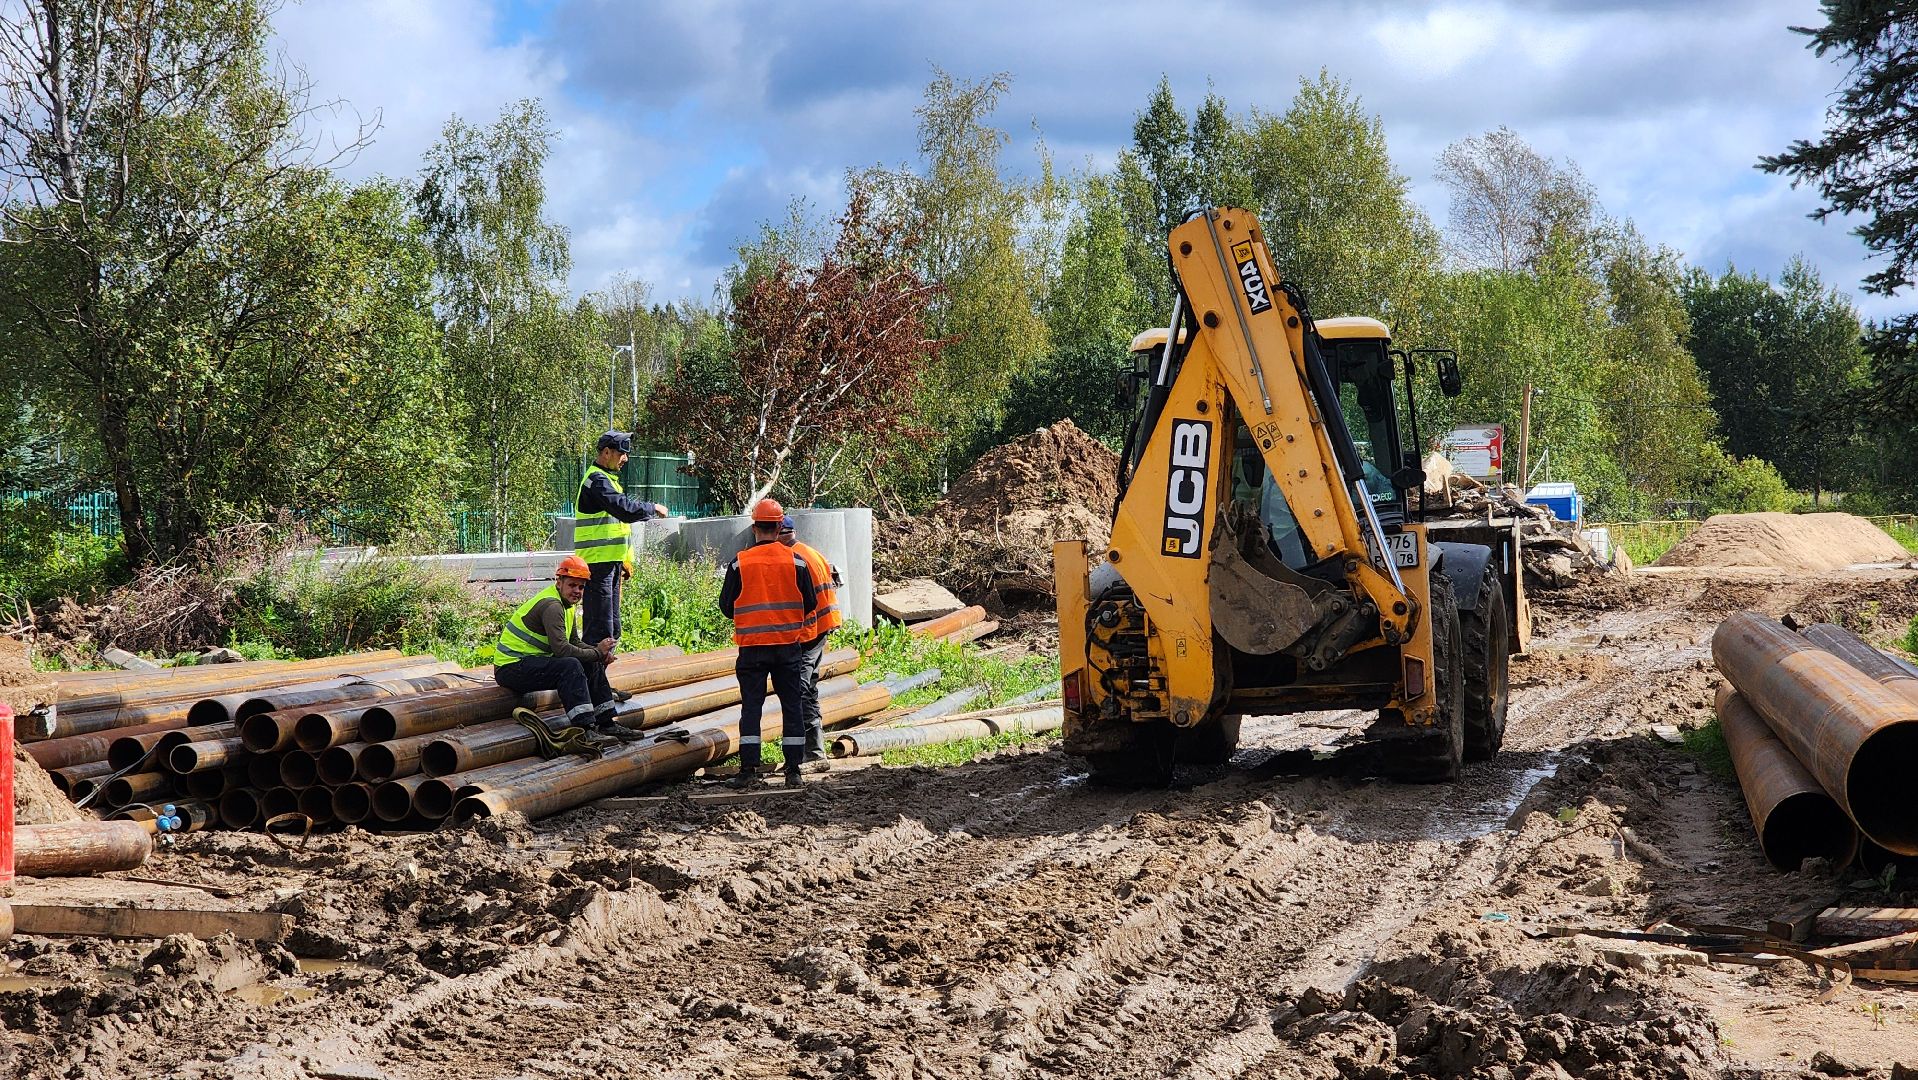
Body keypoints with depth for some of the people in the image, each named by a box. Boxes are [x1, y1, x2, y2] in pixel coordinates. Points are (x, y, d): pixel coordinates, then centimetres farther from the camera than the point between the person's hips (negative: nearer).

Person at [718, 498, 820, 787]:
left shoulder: (739, 563, -5)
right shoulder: (796, 562, -2)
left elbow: (726, 606, 1)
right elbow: (810, 604, 4)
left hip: (751, 646, -1)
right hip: (789, 644, 1)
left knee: (751, 706, 5)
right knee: (793, 706, 8)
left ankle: (749, 769, 1)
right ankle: (793, 770, 8)